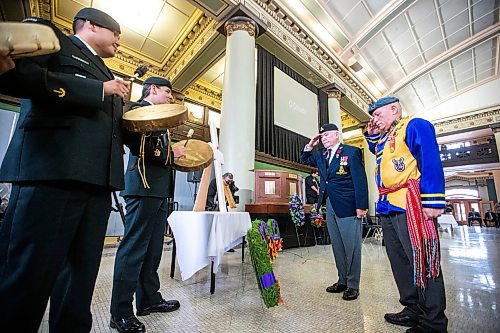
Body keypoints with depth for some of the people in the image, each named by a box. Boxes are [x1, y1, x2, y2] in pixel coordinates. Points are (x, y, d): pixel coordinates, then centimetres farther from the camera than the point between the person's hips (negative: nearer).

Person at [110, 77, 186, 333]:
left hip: (158, 189, 10)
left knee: (153, 249, 14)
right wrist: (170, 153, -9)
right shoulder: (139, 109, -1)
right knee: (134, 249, -2)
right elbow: (138, 145, -17)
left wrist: (175, 155, 11)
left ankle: (149, 299, 27)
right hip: (144, 186, -9)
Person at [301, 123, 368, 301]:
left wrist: (361, 206, -15)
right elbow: (304, 160, 27)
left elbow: (360, 180, -10)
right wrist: (310, 145, 10)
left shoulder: (352, 152, -5)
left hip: (347, 206, -6)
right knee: (337, 246, 15)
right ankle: (342, 281, 29)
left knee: (351, 246, 3)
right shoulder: (321, 154, 13)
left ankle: (353, 286, 19)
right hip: (330, 206, 7)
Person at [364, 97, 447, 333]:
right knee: (399, 261, 15)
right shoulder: (385, 138, 22)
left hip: (409, 206, -9)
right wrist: (372, 135, 22)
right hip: (387, 208, 9)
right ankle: (413, 311, 30)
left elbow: (430, 161, -13)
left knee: (421, 263, -1)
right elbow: (378, 153, 39)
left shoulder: (415, 126, -2)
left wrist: (432, 200, -22)